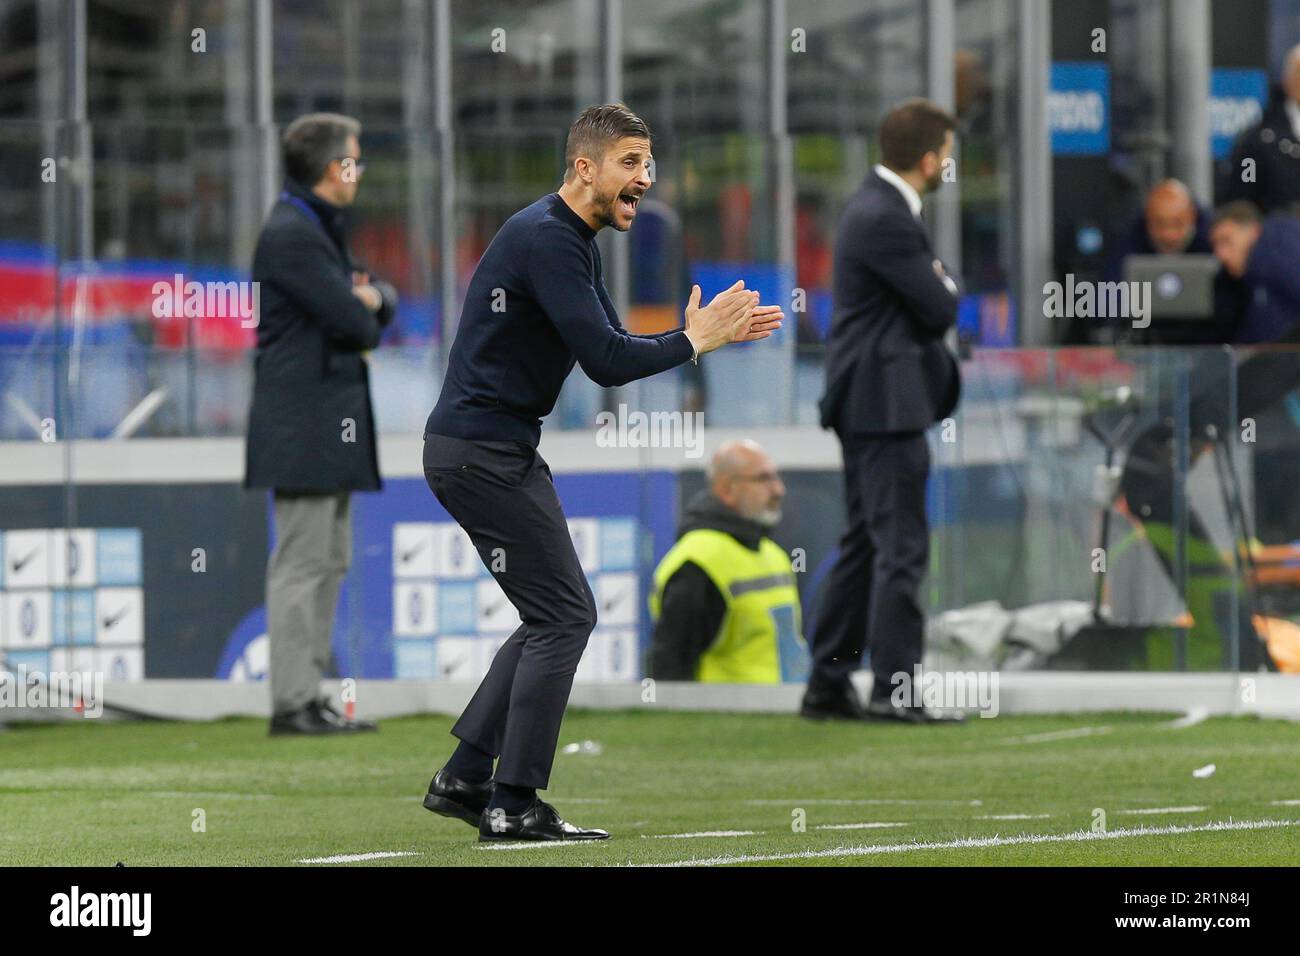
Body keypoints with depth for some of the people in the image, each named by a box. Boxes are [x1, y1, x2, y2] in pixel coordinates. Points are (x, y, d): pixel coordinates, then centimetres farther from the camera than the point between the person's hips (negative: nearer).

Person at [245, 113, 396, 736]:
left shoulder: (320, 230, 18)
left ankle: (310, 694, 18)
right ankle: (293, 702, -10)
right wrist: (364, 311, 3)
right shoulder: (291, 235, -15)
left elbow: (376, 310, 18)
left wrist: (373, 297, -5)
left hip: (331, 426, 11)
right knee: (302, 563, -10)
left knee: (329, 562, 13)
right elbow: (355, 325, -20)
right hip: (303, 422, -11)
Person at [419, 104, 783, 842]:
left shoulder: (575, 241, 16)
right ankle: (513, 805, -5)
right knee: (564, 615, -7)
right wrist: (692, 341, -11)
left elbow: (609, 358, 17)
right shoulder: (547, 239, -17)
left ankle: (464, 779, 16)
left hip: (494, 449, 10)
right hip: (482, 453, -10)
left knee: (558, 616, 14)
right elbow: (607, 360, -24)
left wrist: (719, 333, 9)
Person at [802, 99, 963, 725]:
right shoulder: (886, 220, -19)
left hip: (867, 398, 11)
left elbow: (930, 305, 20)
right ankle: (893, 688, -8)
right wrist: (947, 285, 3)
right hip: (885, 401, -11)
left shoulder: (876, 206, 14)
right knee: (901, 545, -8)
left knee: (865, 544, 14)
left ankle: (828, 683, 17)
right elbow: (941, 309, -16)